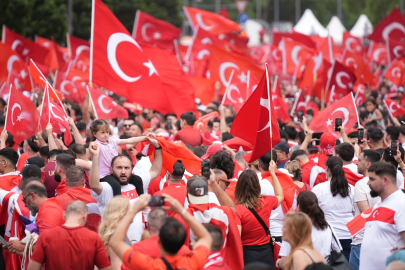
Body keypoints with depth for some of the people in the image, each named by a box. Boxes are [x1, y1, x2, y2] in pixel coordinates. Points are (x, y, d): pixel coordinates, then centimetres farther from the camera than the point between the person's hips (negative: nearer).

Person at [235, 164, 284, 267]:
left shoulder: (238, 209, -17)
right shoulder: (266, 202, 0)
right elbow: (280, 196, 24)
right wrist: (273, 173, 30)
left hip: (247, 255, -4)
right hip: (266, 252, 4)